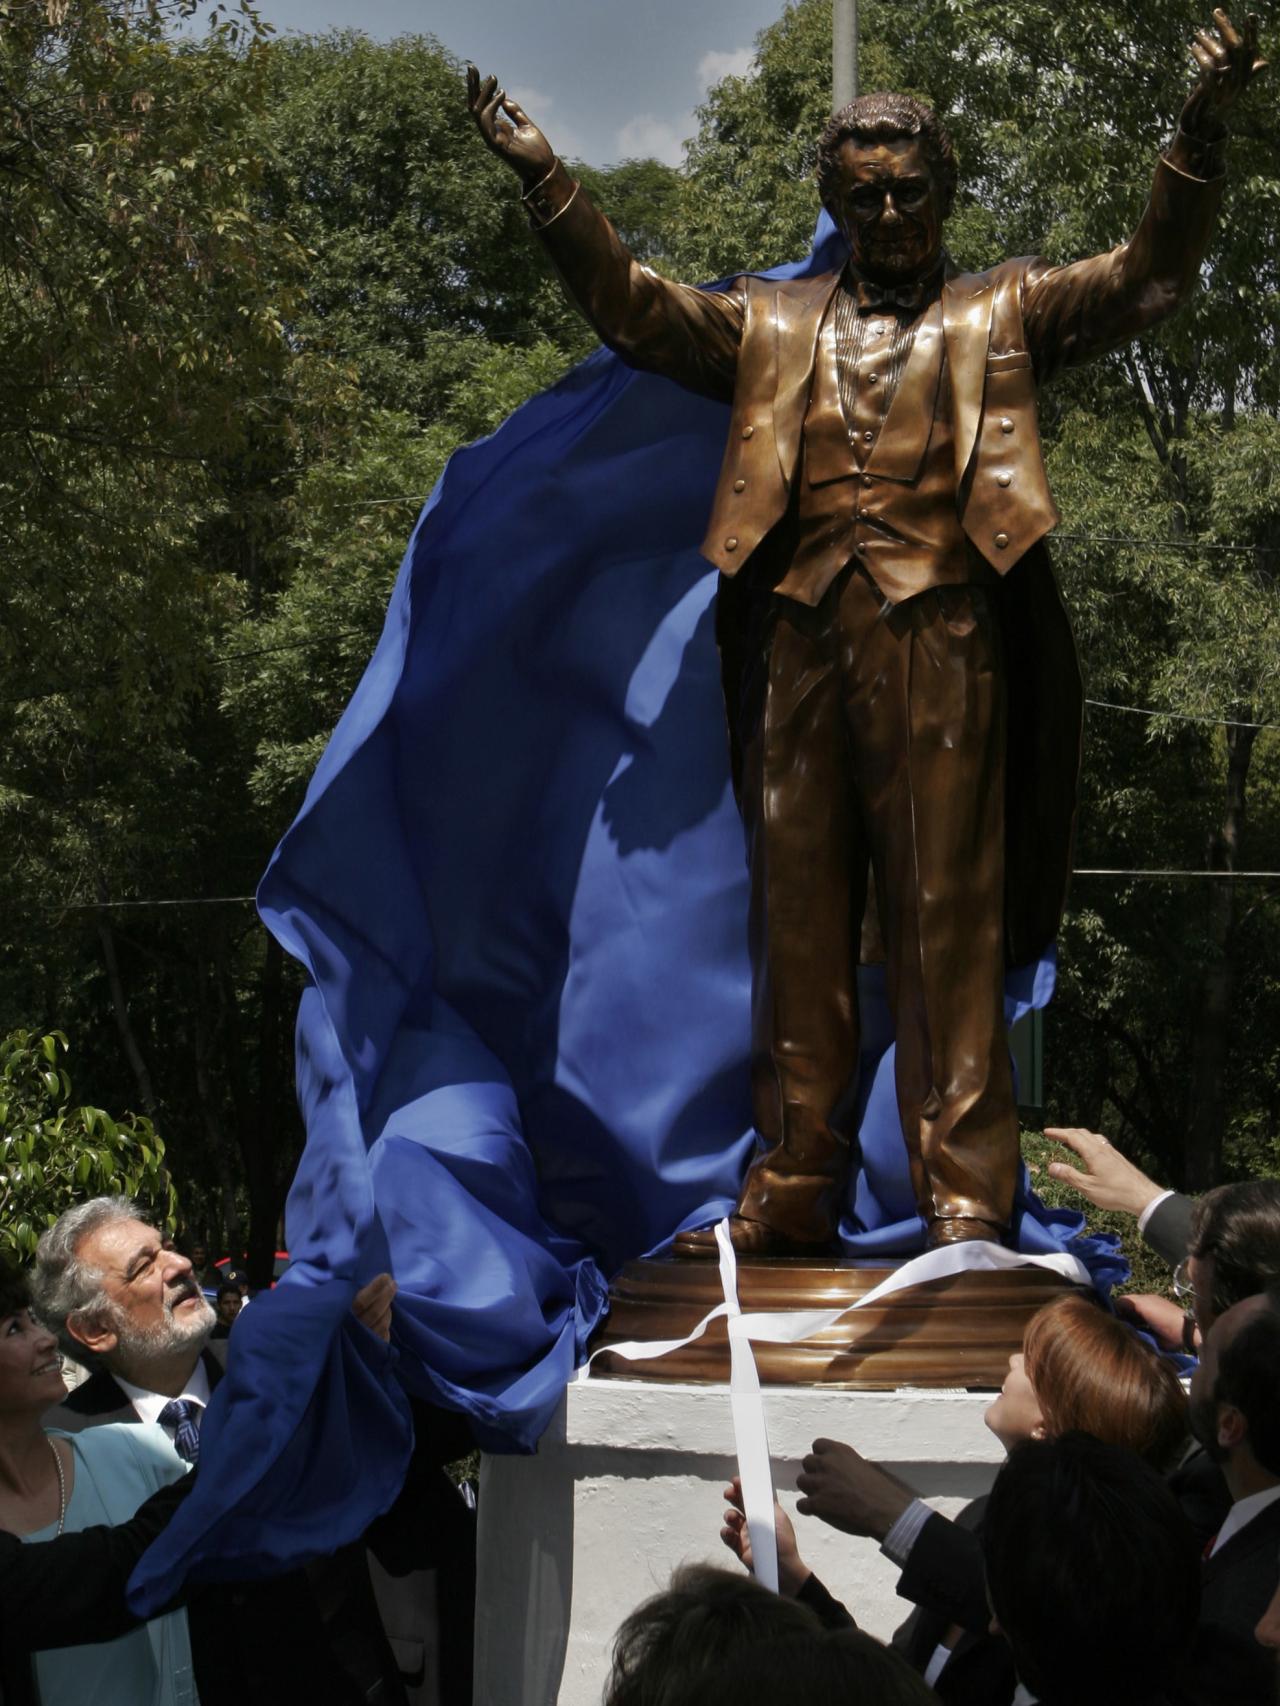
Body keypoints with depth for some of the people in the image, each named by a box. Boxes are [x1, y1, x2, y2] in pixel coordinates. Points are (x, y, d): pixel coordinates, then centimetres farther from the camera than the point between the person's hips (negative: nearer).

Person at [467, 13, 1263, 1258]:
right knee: (796, 920, 6)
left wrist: (1200, 129, -11)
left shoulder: (1003, 310, 14)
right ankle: (788, 1196, 13)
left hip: (939, 639, -3)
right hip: (799, 640, 3)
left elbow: (1150, 277, 3)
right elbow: (631, 309, 14)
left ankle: (966, 1202, 2)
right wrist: (544, 177, 5)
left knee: (948, 922, -3)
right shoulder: (774, 323, 21)